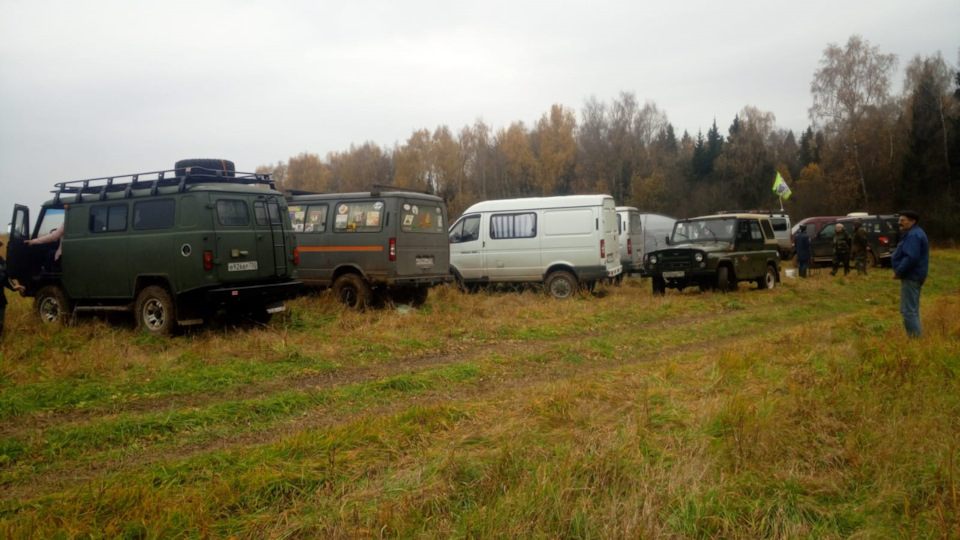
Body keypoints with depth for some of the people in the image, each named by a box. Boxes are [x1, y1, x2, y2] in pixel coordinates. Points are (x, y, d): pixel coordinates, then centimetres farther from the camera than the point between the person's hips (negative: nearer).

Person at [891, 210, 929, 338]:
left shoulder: (913, 235, -18)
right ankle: (916, 336, 22)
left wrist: (899, 272, -18)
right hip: (914, 276, 11)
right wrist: (900, 271, 12)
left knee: (908, 310, -9)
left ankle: (916, 337, -7)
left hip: (910, 277, -11)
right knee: (913, 309, 16)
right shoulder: (912, 233, 16)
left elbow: (911, 258, -27)